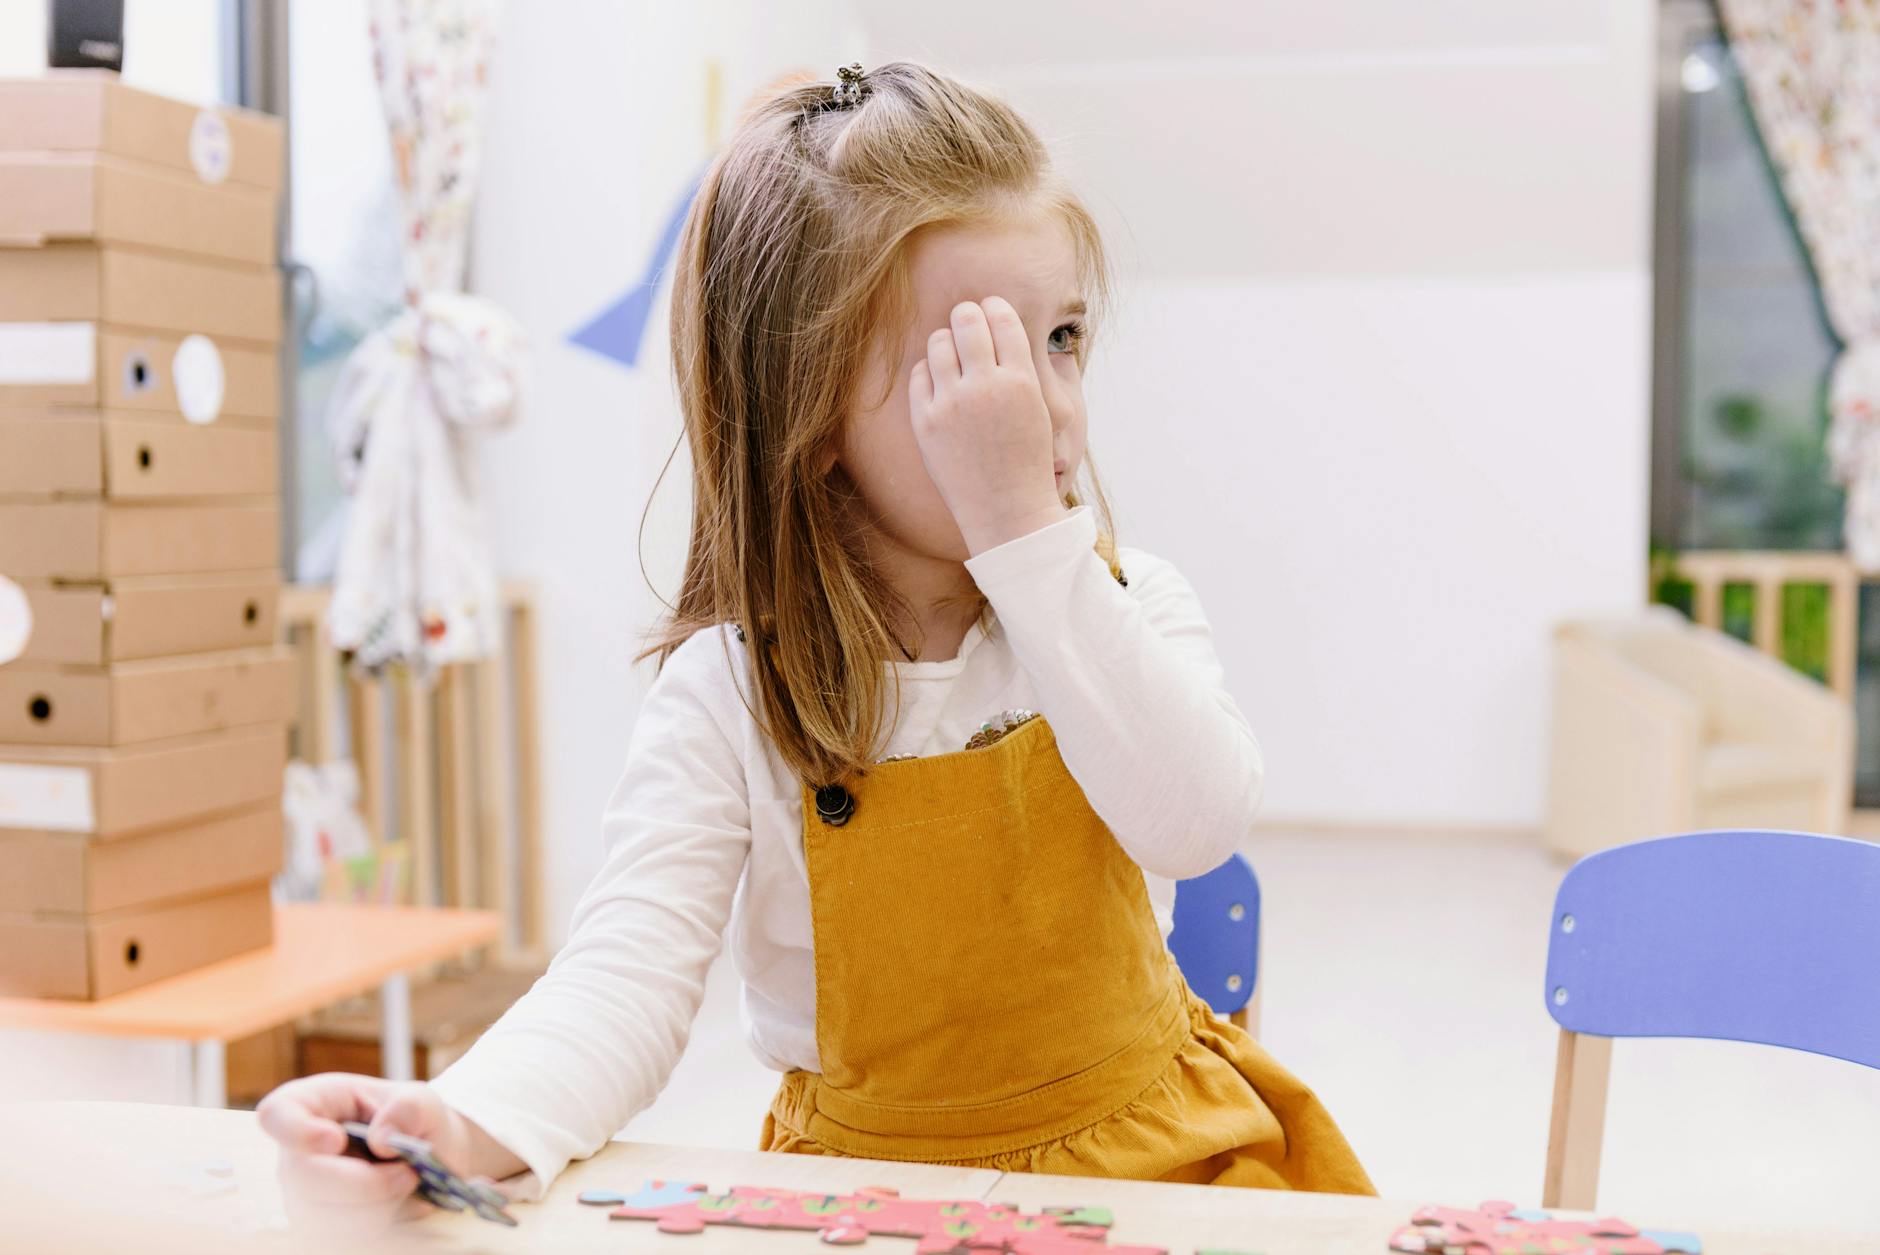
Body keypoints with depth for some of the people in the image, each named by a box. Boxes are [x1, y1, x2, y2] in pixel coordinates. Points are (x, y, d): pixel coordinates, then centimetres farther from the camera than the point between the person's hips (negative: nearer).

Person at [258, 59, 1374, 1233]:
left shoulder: (1127, 604, -5)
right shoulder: (728, 695, -10)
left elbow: (1197, 824, -23)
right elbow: (632, 972, -17)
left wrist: (1028, 526, -27)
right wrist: (467, 1123, -37)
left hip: (1150, 1155, 1)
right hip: (871, 1180, -1)